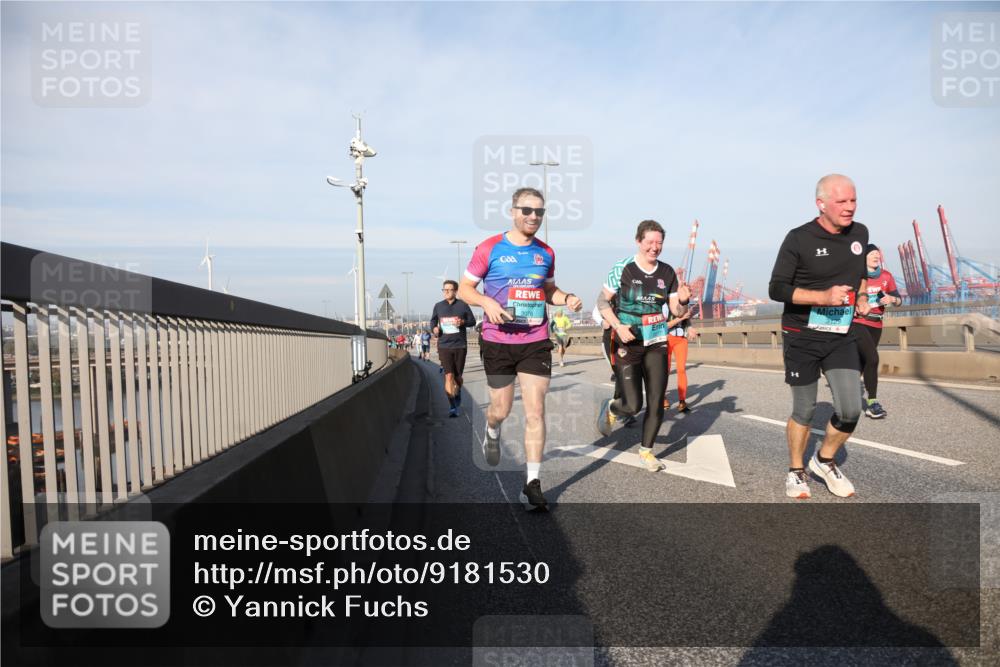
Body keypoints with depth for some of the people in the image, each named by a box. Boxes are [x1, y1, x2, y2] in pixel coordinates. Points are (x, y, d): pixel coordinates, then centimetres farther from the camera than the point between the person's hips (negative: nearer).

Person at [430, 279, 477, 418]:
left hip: (460, 346, 0)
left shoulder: (463, 305, -2)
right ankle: (452, 407, -4)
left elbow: (472, 321, 5)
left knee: (458, 376, 11)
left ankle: (458, 395, 43)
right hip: (444, 346, 0)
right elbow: (433, 320, 18)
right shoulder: (438, 306, 4)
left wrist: (463, 322, -15)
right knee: (448, 376, -11)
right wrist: (434, 328, -4)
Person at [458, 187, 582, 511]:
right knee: (501, 409, 10)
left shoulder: (546, 253, 8)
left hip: (536, 342, 2)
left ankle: (532, 484, 6)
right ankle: (492, 432, 48)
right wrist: (487, 302, -20)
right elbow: (464, 287, 0)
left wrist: (567, 298, 0)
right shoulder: (489, 249, -4)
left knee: (535, 411, -3)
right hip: (498, 342, -2)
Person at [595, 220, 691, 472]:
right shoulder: (623, 269, -9)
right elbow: (602, 301, -3)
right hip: (628, 343, -4)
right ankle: (611, 407, 29)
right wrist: (618, 326, -16)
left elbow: (676, 311, 8)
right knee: (633, 405, -7)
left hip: (656, 343, 4)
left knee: (656, 402, 3)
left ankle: (646, 451, 23)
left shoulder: (667, 272, 3)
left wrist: (683, 301, -15)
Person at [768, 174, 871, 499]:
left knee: (850, 410, -5)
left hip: (842, 336, 4)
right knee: (804, 411, 6)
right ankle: (796, 471, 27)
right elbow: (776, 289, -14)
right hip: (802, 337, -4)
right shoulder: (799, 239, -13)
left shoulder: (860, 233, 5)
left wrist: (862, 295, 8)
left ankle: (824, 461, 23)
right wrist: (824, 296, -24)